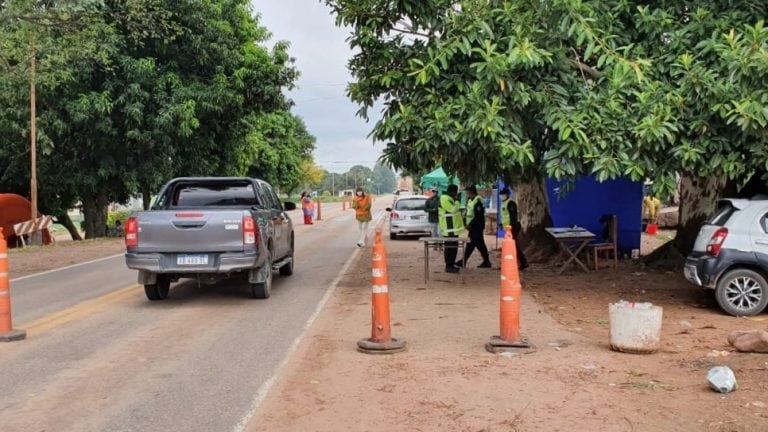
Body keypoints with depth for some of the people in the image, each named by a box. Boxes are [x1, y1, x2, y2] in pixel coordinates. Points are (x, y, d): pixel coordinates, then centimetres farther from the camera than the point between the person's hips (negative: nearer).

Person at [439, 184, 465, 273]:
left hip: (453, 227, 11)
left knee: (454, 247, 15)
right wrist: (457, 201, -14)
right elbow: (453, 209, -24)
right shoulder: (445, 199, -15)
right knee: (449, 247, -8)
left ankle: (452, 264, 23)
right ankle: (448, 266, -6)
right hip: (449, 229, -11)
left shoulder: (450, 198, 18)